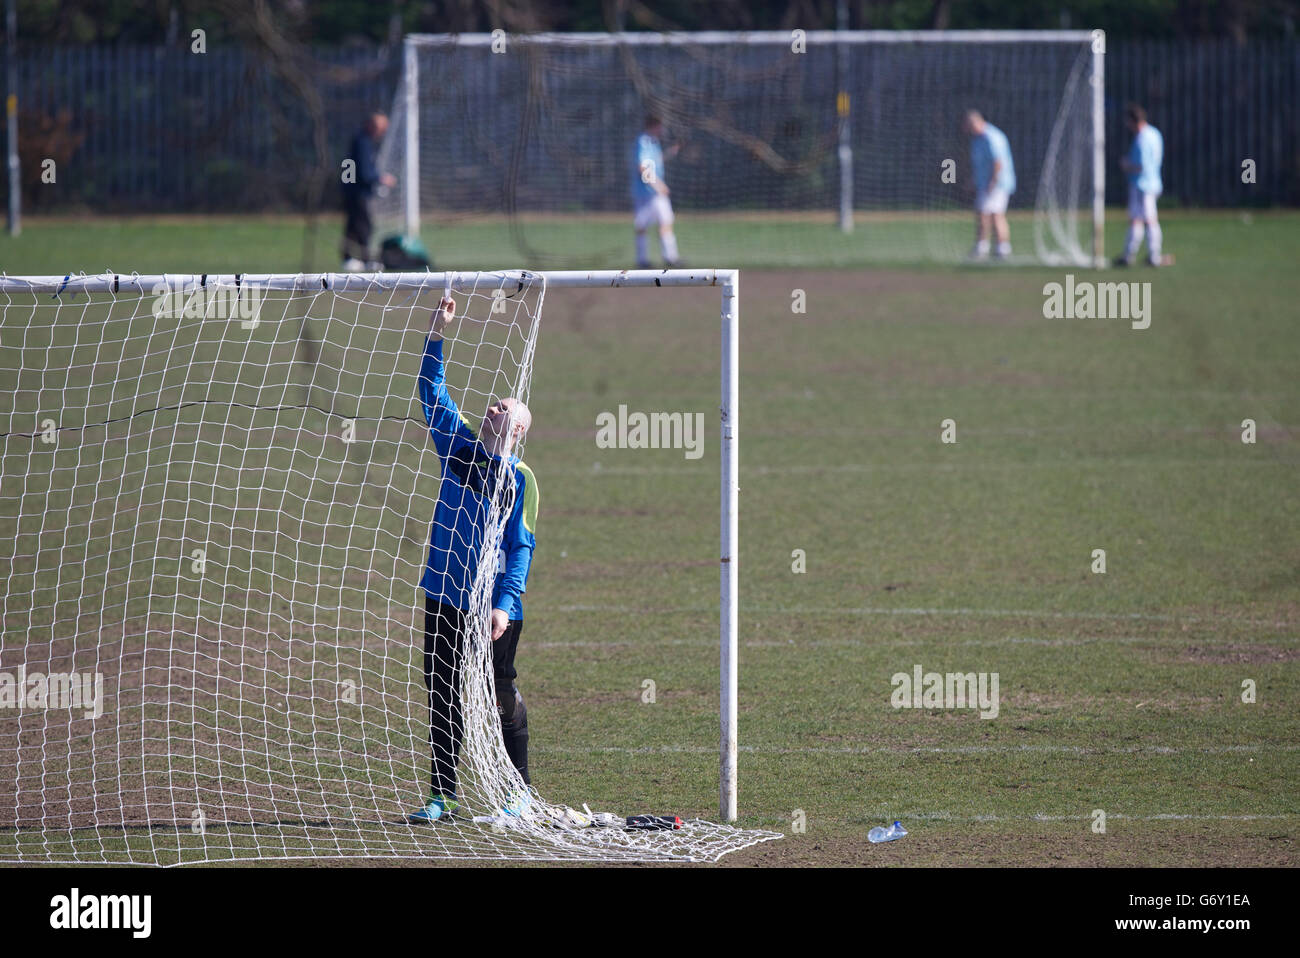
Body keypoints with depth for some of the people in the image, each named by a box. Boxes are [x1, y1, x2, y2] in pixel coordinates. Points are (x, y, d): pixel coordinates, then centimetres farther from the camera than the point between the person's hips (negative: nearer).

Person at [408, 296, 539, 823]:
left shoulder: (519, 479, -3)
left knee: (503, 695, 2)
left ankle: (520, 793, 12)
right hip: (444, 597, 4)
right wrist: (436, 337, 0)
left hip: (494, 606, -4)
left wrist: (505, 605, -14)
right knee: (442, 695, 6)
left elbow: (522, 546, -6)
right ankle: (443, 795, 11)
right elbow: (433, 393, 9)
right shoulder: (459, 447, 8)